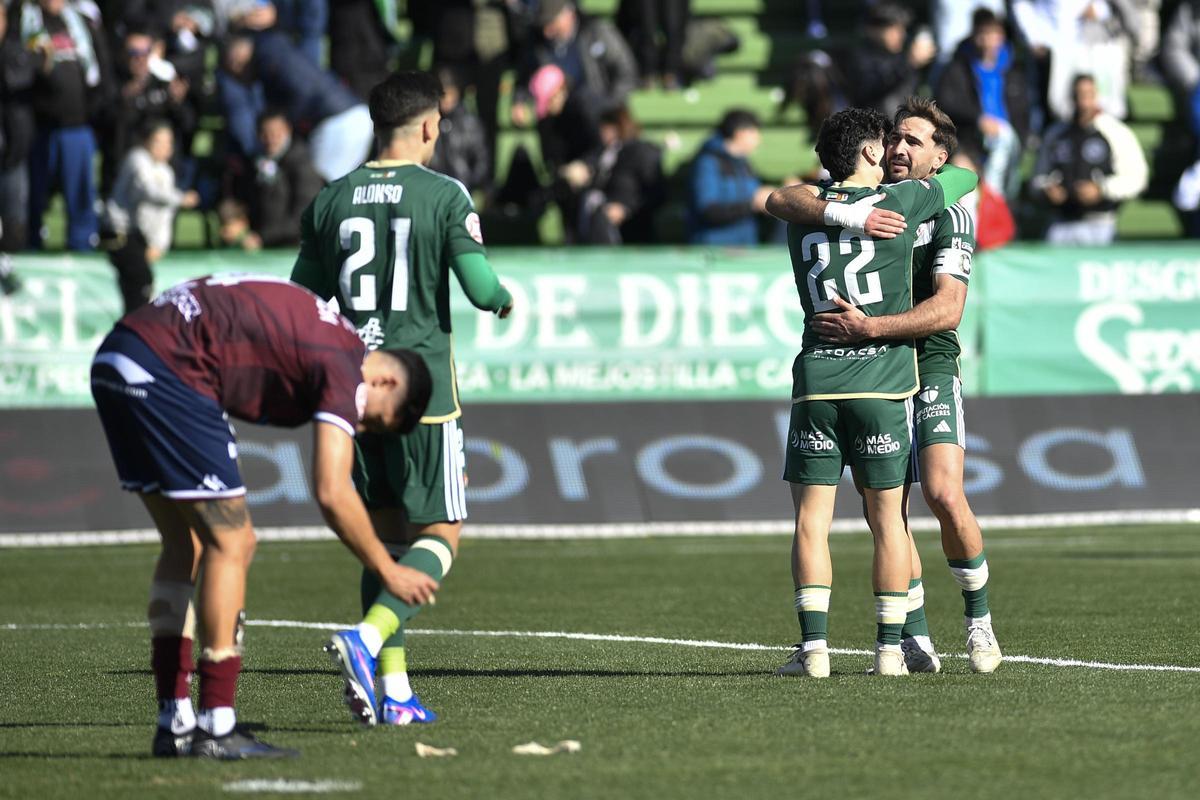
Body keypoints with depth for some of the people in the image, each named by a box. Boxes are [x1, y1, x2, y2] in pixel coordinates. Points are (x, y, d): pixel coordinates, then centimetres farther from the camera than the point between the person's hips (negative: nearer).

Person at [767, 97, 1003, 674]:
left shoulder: (951, 215, -4)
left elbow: (947, 307, -16)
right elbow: (780, 201, -11)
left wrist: (869, 328, -26)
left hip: (928, 365, -4)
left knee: (944, 493, -19)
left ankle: (978, 619, 0)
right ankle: (915, 641, 7)